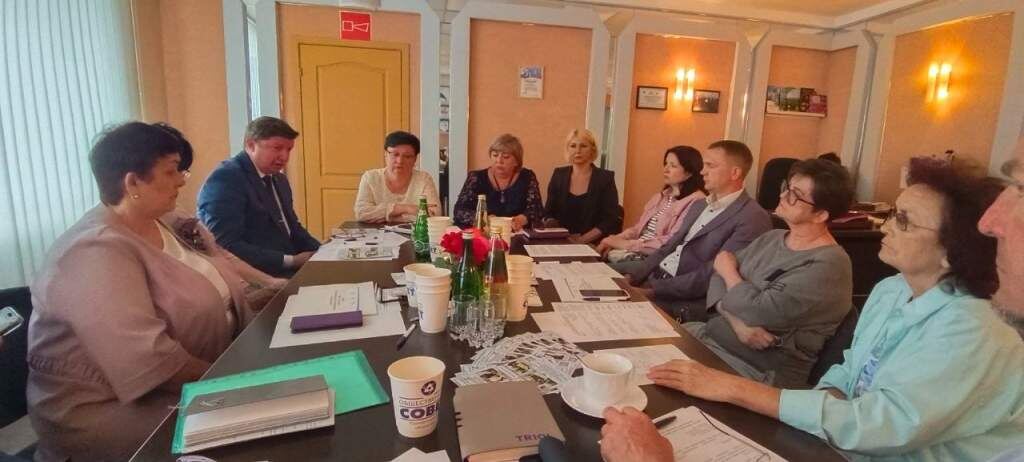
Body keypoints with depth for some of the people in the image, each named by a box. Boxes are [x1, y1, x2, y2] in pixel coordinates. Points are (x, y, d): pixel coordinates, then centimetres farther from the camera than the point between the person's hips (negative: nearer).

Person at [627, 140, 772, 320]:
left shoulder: (753, 218, -12)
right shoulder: (699, 205, 17)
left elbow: (713, 275, -19)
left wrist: (655, 290, -21)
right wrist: (634, 277, 1)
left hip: (686, 301, -7)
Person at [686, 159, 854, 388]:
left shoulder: (828, 265, -17)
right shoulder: (771, 237, 8)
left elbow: (759, 312, -24)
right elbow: (719, 279, 2)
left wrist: (729, 270, -5)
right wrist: (737, 322, -18)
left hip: (759, 371, -7)